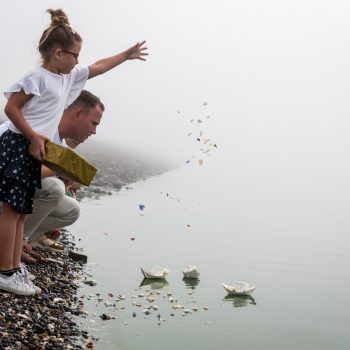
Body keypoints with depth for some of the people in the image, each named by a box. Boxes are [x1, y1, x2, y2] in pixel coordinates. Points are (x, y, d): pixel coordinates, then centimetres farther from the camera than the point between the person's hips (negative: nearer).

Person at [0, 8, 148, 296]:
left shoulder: (69, 76, 16)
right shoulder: (38, 77, -11)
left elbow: (98, 68, 28)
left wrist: (126, 55, 32)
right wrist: (34, 137, -19)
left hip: (34, 152, 10)